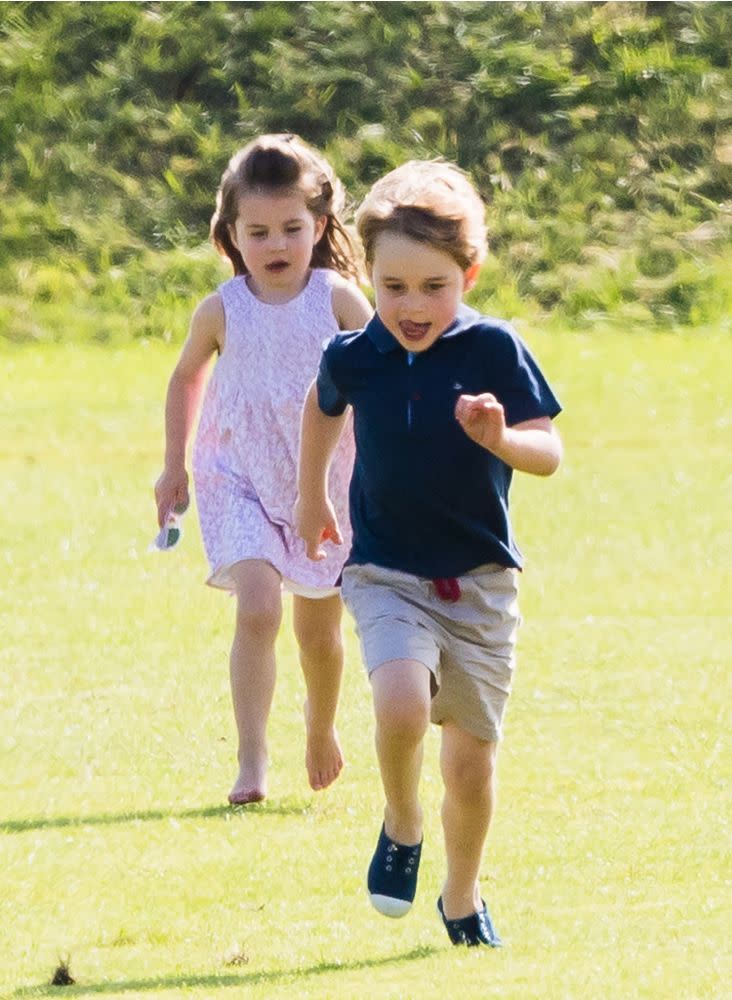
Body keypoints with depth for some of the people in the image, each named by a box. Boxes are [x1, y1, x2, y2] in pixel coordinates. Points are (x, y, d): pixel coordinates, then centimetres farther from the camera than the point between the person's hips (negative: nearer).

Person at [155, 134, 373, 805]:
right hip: (241, 484, -1)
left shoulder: (339, 301, -9)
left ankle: (322, 728, 44)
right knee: (257, 609, -21)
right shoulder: (222, 312, -5)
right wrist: (173, 466, 15)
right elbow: (187, 378, 13)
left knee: (318, 629, 15)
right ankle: (252, 761, -22)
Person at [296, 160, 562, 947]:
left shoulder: (493, 350, -10)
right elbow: (322, 405, 20)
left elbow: (549, 454, -12)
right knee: (402, 704, -28)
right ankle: (401, 829, 2)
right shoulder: (352, 357, -5)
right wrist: (311, 495, 29)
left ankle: (463, 900, 31)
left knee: (471, 760, 7)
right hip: (386, 574, 0)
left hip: (479, 579, 0)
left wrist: (501, 438, -32)